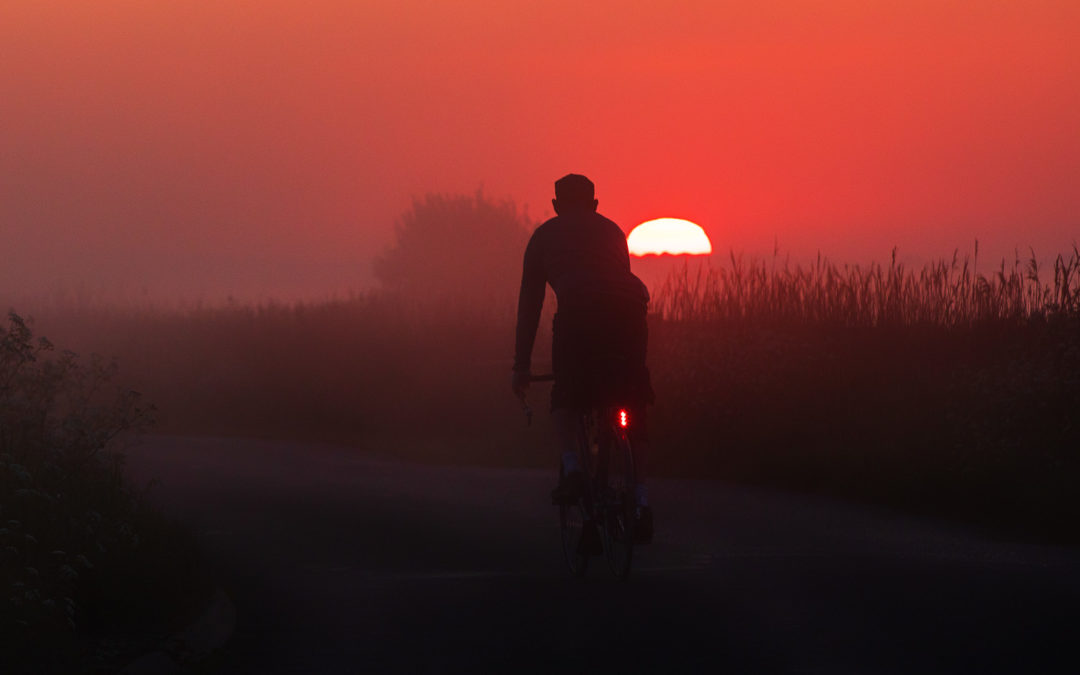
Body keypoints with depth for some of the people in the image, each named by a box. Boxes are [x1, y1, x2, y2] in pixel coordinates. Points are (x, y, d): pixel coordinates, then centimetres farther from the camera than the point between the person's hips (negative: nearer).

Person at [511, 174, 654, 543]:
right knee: (633, 409, 11)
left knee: (565, 400, 17)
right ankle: (641, 497, 2)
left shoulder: (545, 235, 27)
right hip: (630, 305, 2)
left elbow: (529, 304, 26)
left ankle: (571, 466, -7)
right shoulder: (612, 231, 34)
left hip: (578, 310, -2)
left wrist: (521, 368, 29)